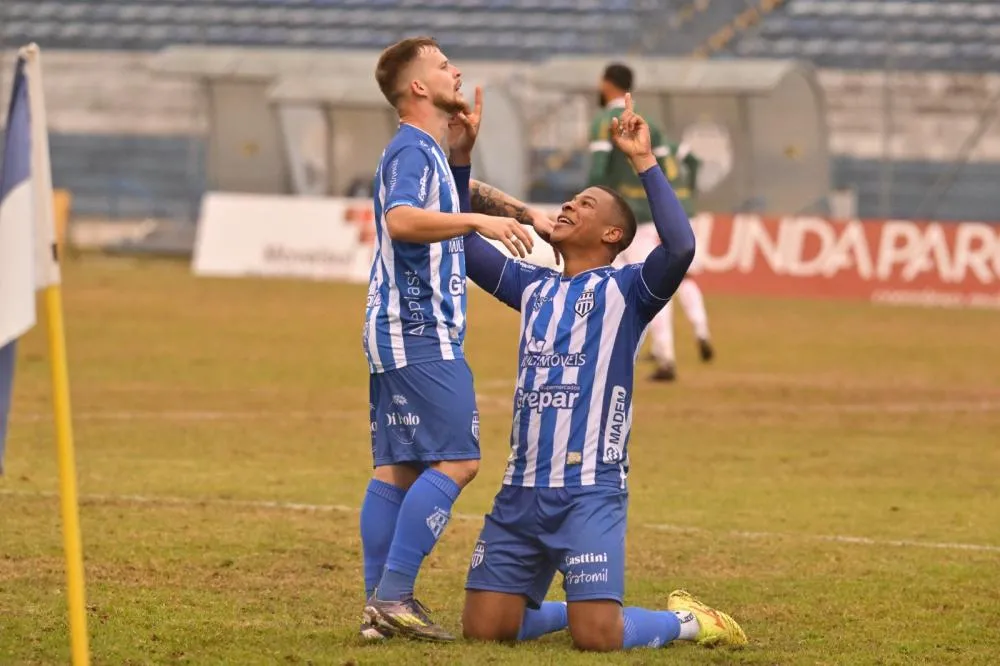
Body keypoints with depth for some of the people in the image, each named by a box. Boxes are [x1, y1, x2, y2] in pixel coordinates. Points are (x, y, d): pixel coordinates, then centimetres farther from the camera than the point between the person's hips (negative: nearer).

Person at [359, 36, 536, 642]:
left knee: (398, 466, 8)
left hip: (399, 334, 11)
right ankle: (393, 596, -18)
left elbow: (440, 210, 38)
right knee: (456, 460, -14)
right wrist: (478, 221, -31)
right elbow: (400, 219, -29)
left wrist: (464, 146, 25)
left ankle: (382, 605, 7)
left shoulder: (425, 150, 20)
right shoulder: (411, 149, -11)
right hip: (421, 335, -11)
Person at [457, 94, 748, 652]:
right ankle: (575, 607, 28)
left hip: (590, 492, -6)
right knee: (484, 628, 0)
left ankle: (689, 621, 14)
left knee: (597, 637, -15)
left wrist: (645, 161, -17)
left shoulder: (625, 290, 0)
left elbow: (680, 247, -19)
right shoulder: (534, 288, 18)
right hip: (521, 491, 6)